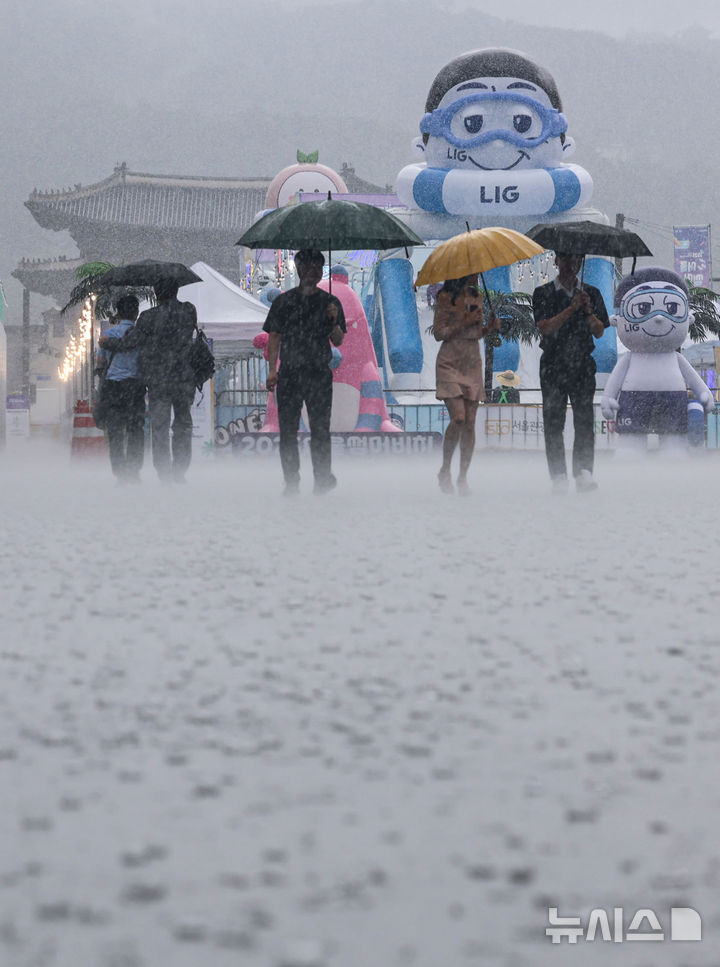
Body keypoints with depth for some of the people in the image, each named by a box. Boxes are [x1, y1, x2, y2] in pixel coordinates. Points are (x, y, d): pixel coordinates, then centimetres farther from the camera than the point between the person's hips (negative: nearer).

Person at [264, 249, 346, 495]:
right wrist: (272, 370, -2)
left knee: (320, 429, -4)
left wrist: (334, 321, -14)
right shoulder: (284, 302, 8)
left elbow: (338, 342, 6)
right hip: (290, 373, 1)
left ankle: (323, 479, -1)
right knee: (287, 429, -1)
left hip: (320, 374, -1)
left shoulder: (330, 302, 8)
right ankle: (291, 481, 4)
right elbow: (274, 337, 8)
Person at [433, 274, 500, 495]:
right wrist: (465, 321, -15)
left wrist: (489, 328, 0)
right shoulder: (446, 297, -6)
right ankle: (445, 472, 1)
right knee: (458, 418, -16)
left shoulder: (476, 297, 12)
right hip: (450, 363, -5)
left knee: (469, 423, -2)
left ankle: (463, 477, 4)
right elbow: (438, 333, -9)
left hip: (473, 363, 5)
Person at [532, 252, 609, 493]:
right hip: (554, 362, -1)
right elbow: (545, 328, -9)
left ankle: (583, 470, -9)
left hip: (583, 363, 1)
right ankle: (558, 475, 0)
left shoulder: (591, 293, 11)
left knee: (585, 418, -8)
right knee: (554, 420, -3)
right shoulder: (543, 293, 4)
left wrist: (589, 312, -12)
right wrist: (572, 308, -15)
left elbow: (599, 332, 7)